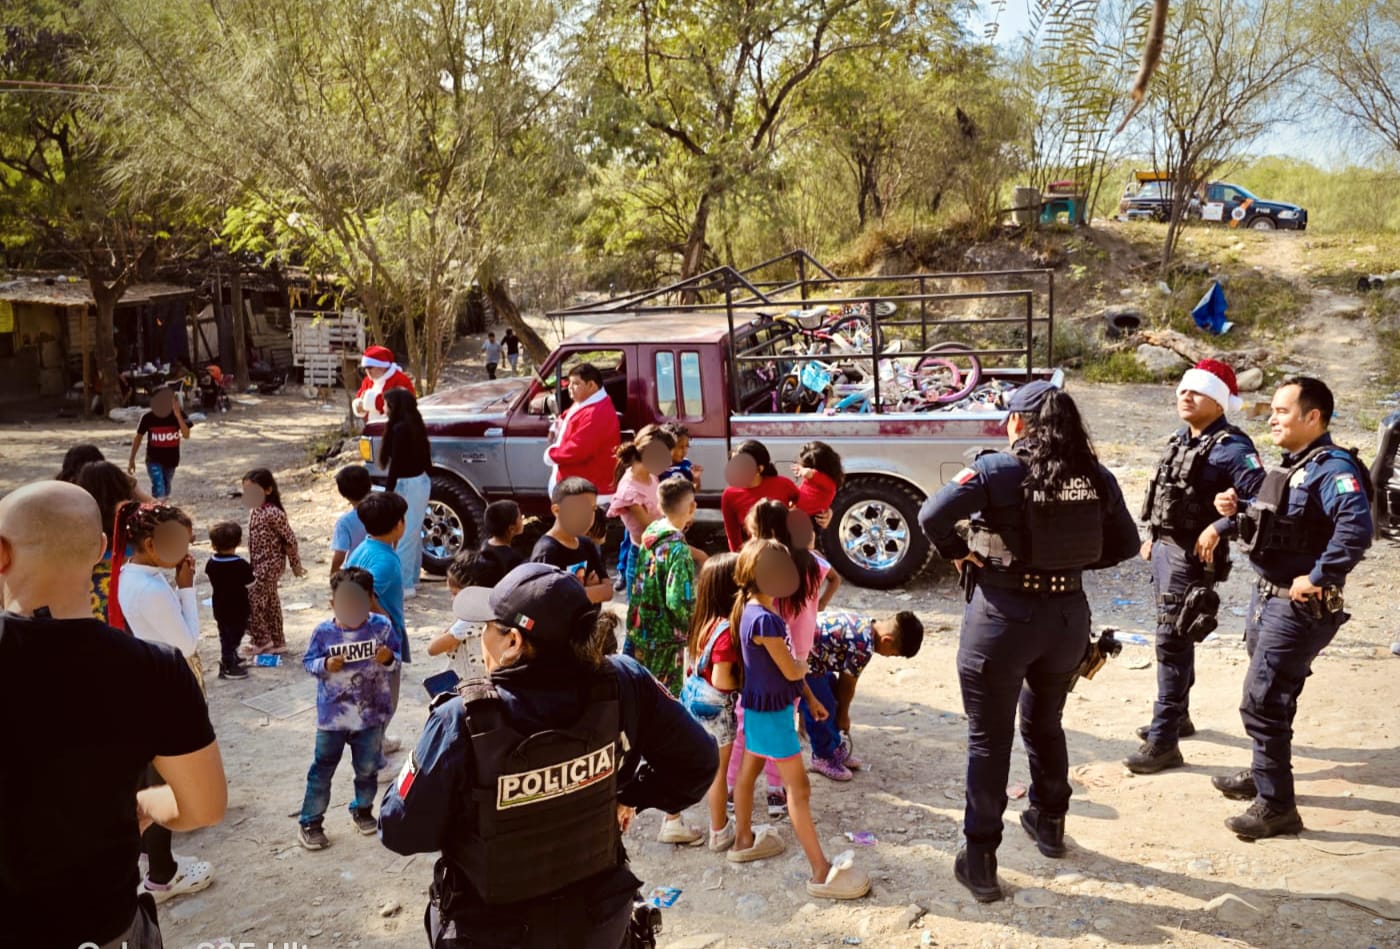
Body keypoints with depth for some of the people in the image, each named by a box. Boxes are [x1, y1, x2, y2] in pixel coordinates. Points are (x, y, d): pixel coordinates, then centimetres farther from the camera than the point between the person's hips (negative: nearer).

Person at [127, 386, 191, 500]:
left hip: (171, 459, 2)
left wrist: (178, 416, -34)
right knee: (159, 491, -17)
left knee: (166, 490, 19)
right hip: (154, 459, -2)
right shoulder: (148, 418, -13)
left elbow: (186, 435, -23)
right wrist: (131, 459, 2)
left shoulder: (179, 415, -12)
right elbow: (138, 437, -1)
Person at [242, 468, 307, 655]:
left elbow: (290, 539, -17)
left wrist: (295, 565, -10)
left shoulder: (273, 513, -22)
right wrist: (253, 563, 19)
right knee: (270, 602, 15)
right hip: (260, 564, 9)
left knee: (252, 598, -8)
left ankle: (262, 639, 7)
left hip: (270, 564, -9)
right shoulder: (254, 510, 5)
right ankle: (276, 641, 25)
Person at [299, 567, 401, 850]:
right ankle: (310, 822, 21)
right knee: (322, 770, 8)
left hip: (371, 713, 1)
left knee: (368, 768, 17)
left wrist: (389, 658, -24)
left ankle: (362, 809, 40)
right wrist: (324, 665, -23)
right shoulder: (323, 632, -11)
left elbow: (395, 657, -1)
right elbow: (308, 662, -3)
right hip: (332, 715, -1)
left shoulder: (381, 627, -10)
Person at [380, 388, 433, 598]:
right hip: (421, 482, 10)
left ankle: (405, 585, -2)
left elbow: (396, 464, -19)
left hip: (408, 485, -10)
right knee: (414, 533, 17)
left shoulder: (400, 429, -18)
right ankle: (412, 578, 27)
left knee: (405, 536, -5)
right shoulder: (414, 425, 9)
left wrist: (388, 492, -15)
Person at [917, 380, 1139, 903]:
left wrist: (958, 554, -7)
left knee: (988, 738, 7)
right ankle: (1049, 825, 44)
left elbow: (932, 515, -23)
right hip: (1067, 614, 5)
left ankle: (981, 862, 12)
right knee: (1046, 723, 26)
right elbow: (1125, 544, 8)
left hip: (1002, 615, -5)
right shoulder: (1096, 476, 0)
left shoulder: (999, 469, -13)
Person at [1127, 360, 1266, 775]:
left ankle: (1164, 741, -3)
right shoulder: (1180, 441, 12)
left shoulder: (1231, 447, -16)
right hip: (1165, 548, 9)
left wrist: (1217, 528, -29)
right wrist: (1153, 537, 20)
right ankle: (1177, 717, 35)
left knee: (1172, 643, -8)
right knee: (1175, 639, 19)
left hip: (1193, 554, -9)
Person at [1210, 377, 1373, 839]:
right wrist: (1238, 510, 4)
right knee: (1268, 697, 24)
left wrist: (1318, 578, -30)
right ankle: (1263, 774, 41)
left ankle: (1276, 806, 6)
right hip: (1268, 596, 10)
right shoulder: (1291, 466, 11)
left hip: (1299, 607, -10)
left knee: (1261, 703, -6)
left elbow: (1356, 527, -36)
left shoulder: (1332, 468, -20)